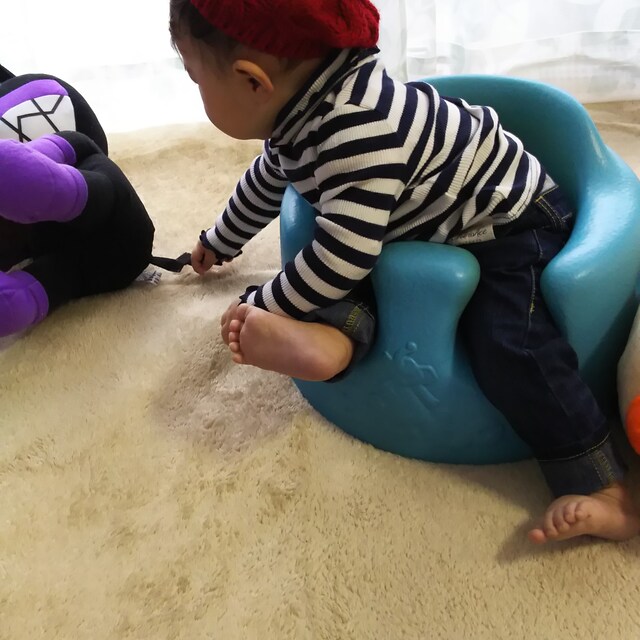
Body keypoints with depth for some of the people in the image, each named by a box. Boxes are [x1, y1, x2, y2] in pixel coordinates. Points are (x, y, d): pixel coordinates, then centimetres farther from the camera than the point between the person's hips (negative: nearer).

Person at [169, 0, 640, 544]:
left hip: (509, 223, -9)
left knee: (506, 344, -24)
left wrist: (261, 306, -22)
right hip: (437, 228, 9)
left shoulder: (359, 130, -38)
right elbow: (264, 184, 16)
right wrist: (219, 243, 32)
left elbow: (341, 257, -37)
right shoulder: (303, 112, -4)